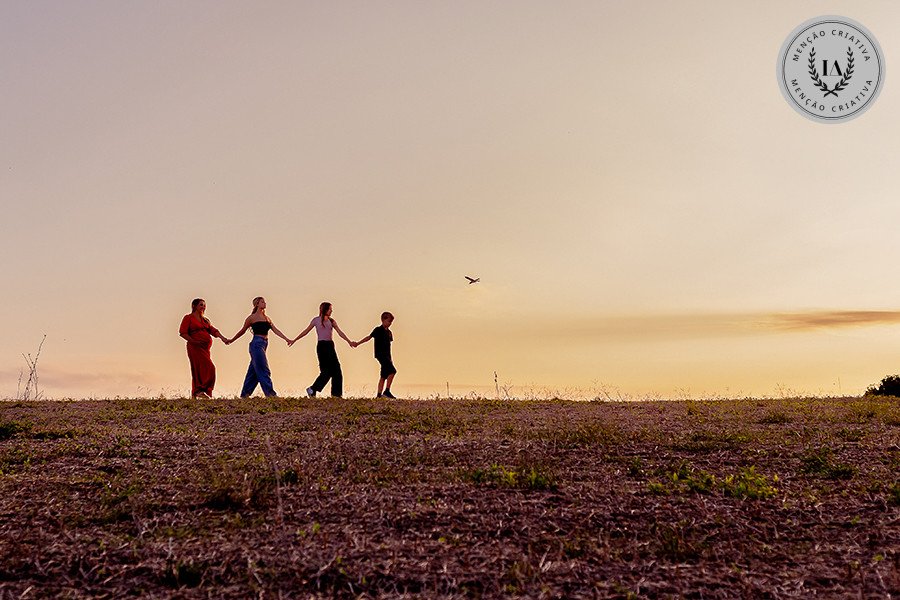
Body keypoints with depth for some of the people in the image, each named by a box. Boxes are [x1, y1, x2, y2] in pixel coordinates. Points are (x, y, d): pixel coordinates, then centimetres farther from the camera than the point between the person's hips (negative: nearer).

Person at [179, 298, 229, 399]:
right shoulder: (188, 318, 3)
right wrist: (194, 341, -17)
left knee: (199, 370, 6)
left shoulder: (205, 320, 22)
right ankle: (201, 390, -18)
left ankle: (194, 394, 10)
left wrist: (222, 338, -7)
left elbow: (213, 330, 11)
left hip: (205, 348, 7)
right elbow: (182, 333, -5)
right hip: (195, 347, -7)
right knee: (208, 367, -19)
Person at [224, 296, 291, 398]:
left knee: (254, 371, 11)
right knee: (263, 370, -9)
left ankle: (245, 393, 18)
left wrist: (286, 339, -3)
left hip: (264, 344, 7)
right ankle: (270, 393, -9)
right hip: (256, 344, -7)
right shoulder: (252, 317, -1)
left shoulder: (267, 318, 17)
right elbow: (242, 331, 9)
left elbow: (276, 330, 9)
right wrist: (231, 340, 16)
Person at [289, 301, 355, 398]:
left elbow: (340, 332, 6)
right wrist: (294, 340, 9)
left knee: (336, 370, 0)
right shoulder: (316, 320, 2)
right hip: (322, 346, -5)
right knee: (327, 370, -12)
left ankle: (336, 393, 6)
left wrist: (349, 342, -6)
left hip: (330, 345, 5)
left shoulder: (332, 321, 13)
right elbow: (305, 332, 8)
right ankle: (312, 390, -2)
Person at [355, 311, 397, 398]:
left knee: (384, 376, 8)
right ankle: (387, 391, -19)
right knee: (392, 371, -20)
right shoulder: (378, 330, -6)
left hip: (386, 356, 8)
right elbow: (369, 337, -8)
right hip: (380, 354, -8)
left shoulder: (389, 332, 15)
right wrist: (358, 343, -14)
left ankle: (379, 394, 13)